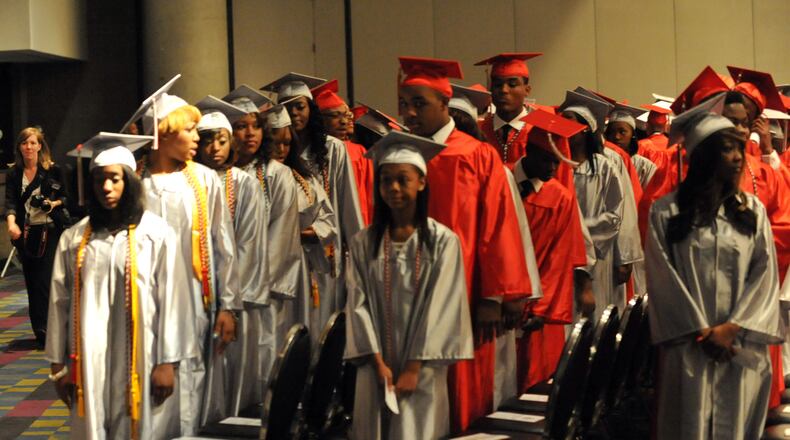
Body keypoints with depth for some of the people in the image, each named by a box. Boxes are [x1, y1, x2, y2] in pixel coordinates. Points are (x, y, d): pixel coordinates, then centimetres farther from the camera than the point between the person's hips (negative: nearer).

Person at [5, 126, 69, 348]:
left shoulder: (53, 170, -1)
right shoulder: (14, 174, 5)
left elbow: (65, 197, 6)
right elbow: (10, 201, -6)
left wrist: (54, 203, -16)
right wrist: (11, 223, -25)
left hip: (49, 231, -3)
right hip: (25, 233, 3)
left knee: (43, 281, -11)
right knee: (31, 283, 8)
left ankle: (43, 330, -10)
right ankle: (41, 331, 16)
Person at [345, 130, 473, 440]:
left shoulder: (443, 241, -4)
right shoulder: (363, 243, 3)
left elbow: (440, 306, -7)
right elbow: (359, 304, 0)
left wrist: (413, 368, -10)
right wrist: (379, 363, -9)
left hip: (422, 371, -2)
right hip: (376, 368, 2)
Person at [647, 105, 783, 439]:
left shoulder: (753, 210, 8)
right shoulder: (666, 211, 0)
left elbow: (765, 274, 1)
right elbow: (664, 278, -4)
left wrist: (732, 328, -11)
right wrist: (702, 332, -9)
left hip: (741, 347, 2)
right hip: (689, 347, -2)